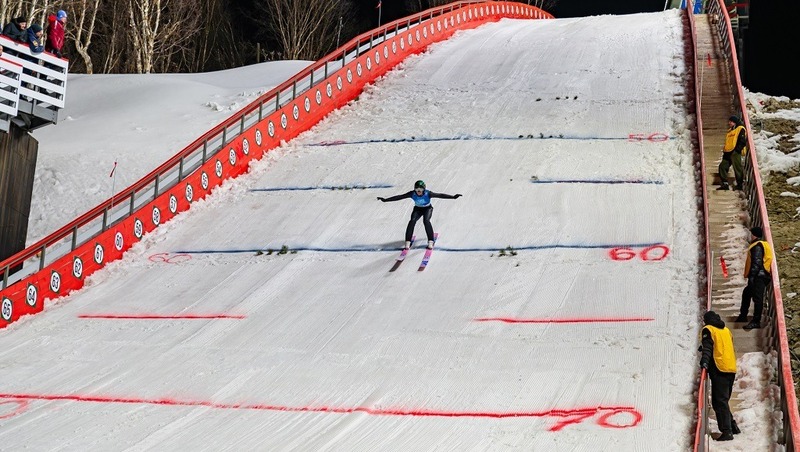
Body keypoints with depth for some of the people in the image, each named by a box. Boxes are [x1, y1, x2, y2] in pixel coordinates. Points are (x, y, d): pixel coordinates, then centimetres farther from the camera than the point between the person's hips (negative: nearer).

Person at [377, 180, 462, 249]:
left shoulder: (428, 193, -30)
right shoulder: (412, 194, -26)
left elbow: (440, 195, -33)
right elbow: (399, 197, -25)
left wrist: (453, 197, -42)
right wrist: (385, 200, -28)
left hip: (427, 209, -2)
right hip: (417, 209, 2)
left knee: (426, 220, -30)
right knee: (412, 221, -24)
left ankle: (430, 242, -20)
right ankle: (407, 243, -21)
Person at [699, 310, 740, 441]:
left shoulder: (708, 330, 1)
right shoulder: (726, 330, 20)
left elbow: (707, 347, -13)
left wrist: (705, 361, -23)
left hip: (719, 369, -7)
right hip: (731, 369, 7)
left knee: (720, 402, -8)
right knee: (723, 400, 18)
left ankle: (727, 431, -15)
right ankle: (732, 426, 18)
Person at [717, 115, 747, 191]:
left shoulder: (740, 129, -3)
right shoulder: (730, 131, 24)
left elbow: (742, 141, -12)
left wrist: (737, 149, -20)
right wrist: (724, 149, 16)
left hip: (735, 152, -9)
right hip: (728, 153, 9)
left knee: (737, 167, -8)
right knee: (722, 166, 4)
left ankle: (740, 184, -3)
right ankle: (724, 184, 6)